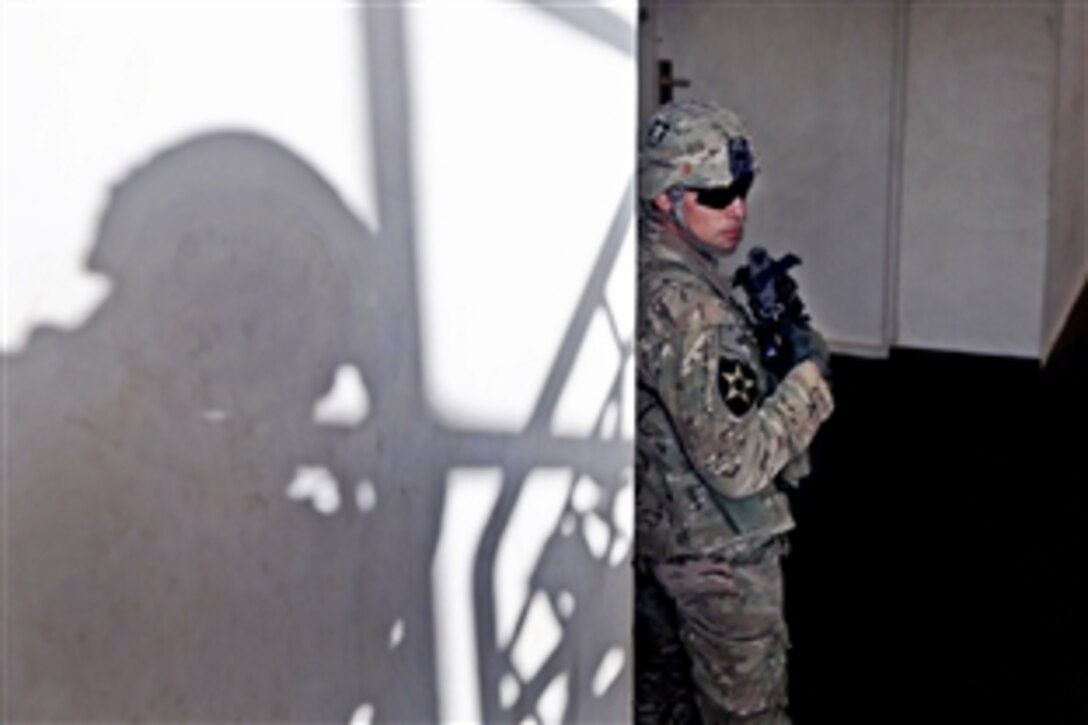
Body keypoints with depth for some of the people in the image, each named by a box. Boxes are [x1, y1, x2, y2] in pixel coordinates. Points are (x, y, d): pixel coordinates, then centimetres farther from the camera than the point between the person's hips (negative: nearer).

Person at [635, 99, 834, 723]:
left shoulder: (638, 274, 2)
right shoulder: (686, 305, -28)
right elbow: (738, 462, -30)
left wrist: (756, 332, 5)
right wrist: (808, 375, -18)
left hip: (651, 530, 9)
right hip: (717, 552, -9)